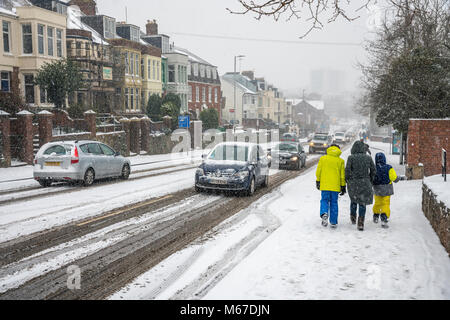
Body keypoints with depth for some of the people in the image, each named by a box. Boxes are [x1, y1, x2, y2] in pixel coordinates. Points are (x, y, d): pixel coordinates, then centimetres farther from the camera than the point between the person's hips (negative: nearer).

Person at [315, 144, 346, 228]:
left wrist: (318, 181, 15)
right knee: (334, 203, 10)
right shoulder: (340, 161, 2)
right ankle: (333, 222, 12)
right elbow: (342, 175, 3)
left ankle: (324, 213, -18)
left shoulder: (323, 158, 1)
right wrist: (343, 186, 9)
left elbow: (318, 171, 3)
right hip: (335, 186, 0)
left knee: (324, 200, 11)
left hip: (324, 185, 0)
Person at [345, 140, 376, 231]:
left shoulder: (351, 157, -7)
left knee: (353, 200, 24)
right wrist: (370, 180, 16)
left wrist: (347, 179, 4)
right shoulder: (368, 158, 0)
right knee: (362, 203, 6)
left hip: (353, 183, 0)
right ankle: (360, 223, -2)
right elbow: (373, 170, 3)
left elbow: (347, 170, -13)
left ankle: (353, 218, 32)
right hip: (365, 183, 1)